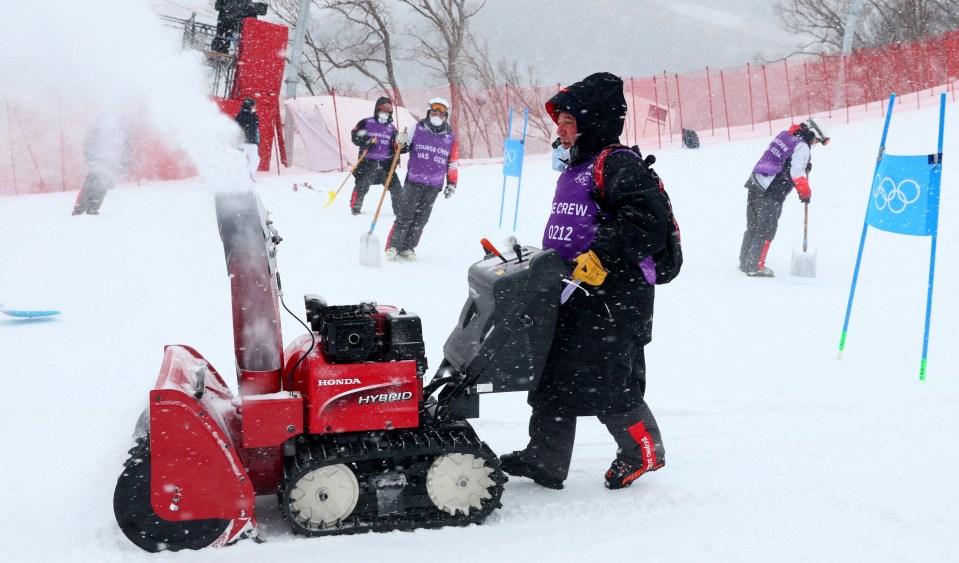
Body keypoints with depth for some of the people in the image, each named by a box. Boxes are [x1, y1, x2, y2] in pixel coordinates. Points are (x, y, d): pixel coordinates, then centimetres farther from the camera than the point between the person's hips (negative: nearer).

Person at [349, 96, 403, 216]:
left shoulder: (391, 128, 16)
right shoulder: (366, 123, 4)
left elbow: (394, 147, 18)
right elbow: (354, 135, 2)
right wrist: (364, 142, -16)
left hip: (385, 163, 3)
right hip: (368, 161, -3)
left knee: (396, 186, 0)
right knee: (362, 185, -8)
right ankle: (355, 207, 9)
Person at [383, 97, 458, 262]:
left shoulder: (450, 137, 9)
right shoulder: (417, 129, 2)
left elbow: (453, 163, 15)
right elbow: (401, 147, 7)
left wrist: (451, 184, 10)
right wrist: (400, 142, -15)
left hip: (434, 186, 3)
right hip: (413, 181, -2)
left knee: (420, 219, 4)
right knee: (404, 215, -7)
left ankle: (408, 248, 11)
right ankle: (393, 246, -1)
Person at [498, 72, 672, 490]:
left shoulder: (619, 165, -12)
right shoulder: (576, 170, 19)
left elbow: (649, 220, -25)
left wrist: (602, 255, -30)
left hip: (613, 293, -10)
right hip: (571, 292, 10)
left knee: (606, 381, -7)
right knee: (553, 375, 9)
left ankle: (643, 448, 16)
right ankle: (544, 459, 15)